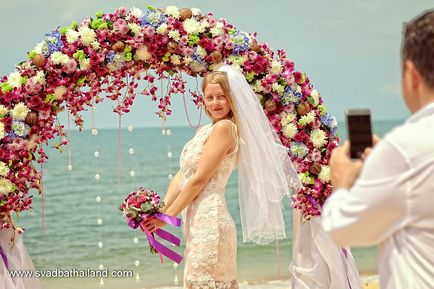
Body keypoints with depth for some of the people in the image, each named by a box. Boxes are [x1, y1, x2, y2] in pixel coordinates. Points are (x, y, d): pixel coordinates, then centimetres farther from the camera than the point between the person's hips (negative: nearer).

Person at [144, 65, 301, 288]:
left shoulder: (224, 127, -11)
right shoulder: (204, 131, 17)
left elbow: (199, 179, -13)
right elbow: (182, 176, 13)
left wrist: (167, 216, -8)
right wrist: (161, 210, 1)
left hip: (209, 218, -8)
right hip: (197, 219, 8)